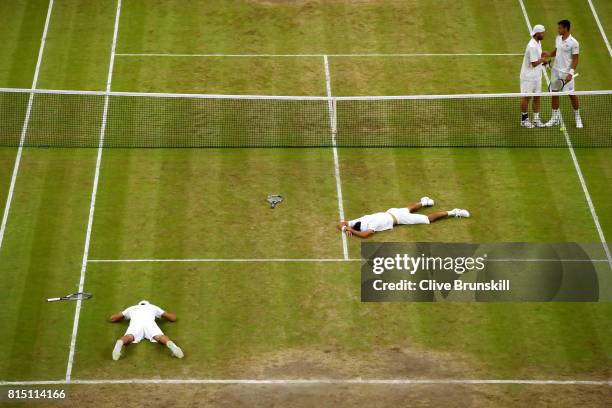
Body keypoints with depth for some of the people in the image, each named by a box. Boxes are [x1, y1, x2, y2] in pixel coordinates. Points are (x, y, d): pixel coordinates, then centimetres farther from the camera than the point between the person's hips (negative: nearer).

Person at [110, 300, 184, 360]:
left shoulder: (132, 308, 42)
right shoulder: (153, 307, 41)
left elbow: (112, 318, 44)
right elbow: (173, 318, 43)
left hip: (135, 323, 0)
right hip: (149, 322, 0)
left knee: (128, 338, -27)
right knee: (160, 337, -23)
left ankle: (120, 343, -62)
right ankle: (170, 344, -57)